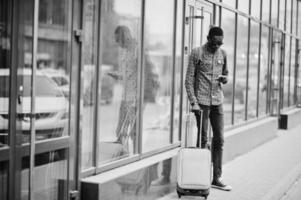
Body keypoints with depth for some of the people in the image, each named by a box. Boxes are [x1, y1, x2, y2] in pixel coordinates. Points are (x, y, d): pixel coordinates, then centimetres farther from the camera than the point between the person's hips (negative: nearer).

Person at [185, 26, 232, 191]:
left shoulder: (223, 54, 10)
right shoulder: (197, 53, -5)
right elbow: (189, 80, -6)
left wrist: (225, 79, -4)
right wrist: (193, 102, -14)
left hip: (217, 102, 5)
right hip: (201, 101, -5)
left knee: (219, 139, 5)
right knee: (203, 139, -1)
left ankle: (217, 178, 12)